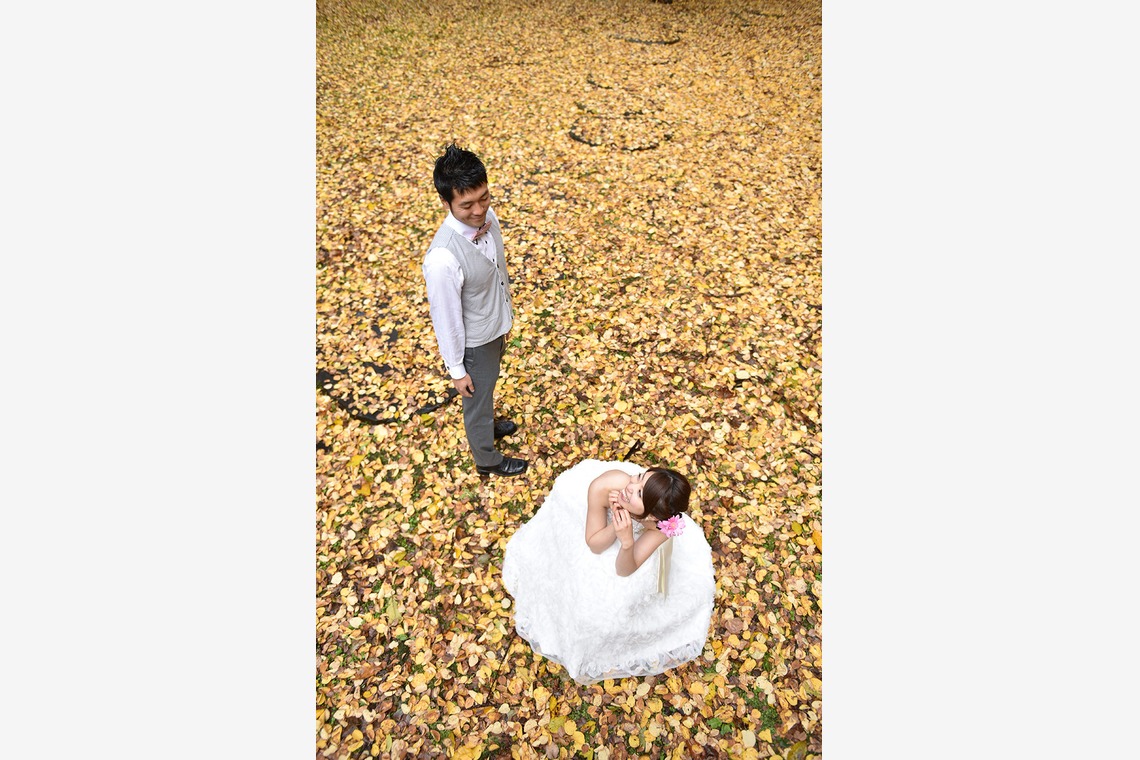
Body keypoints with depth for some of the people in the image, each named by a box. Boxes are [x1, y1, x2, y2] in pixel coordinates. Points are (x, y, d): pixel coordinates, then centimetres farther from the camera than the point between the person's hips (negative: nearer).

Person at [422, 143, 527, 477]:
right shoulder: (443, 258, -38)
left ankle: (487, 423, 63)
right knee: (477, 398, 21)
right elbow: (445, 318, -24)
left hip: (497, 327, 7)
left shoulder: (487, 215, -15)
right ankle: (487, 459, 47)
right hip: (475, 343, -6)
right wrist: (456, 370, -12)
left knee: (487, 390, 33)